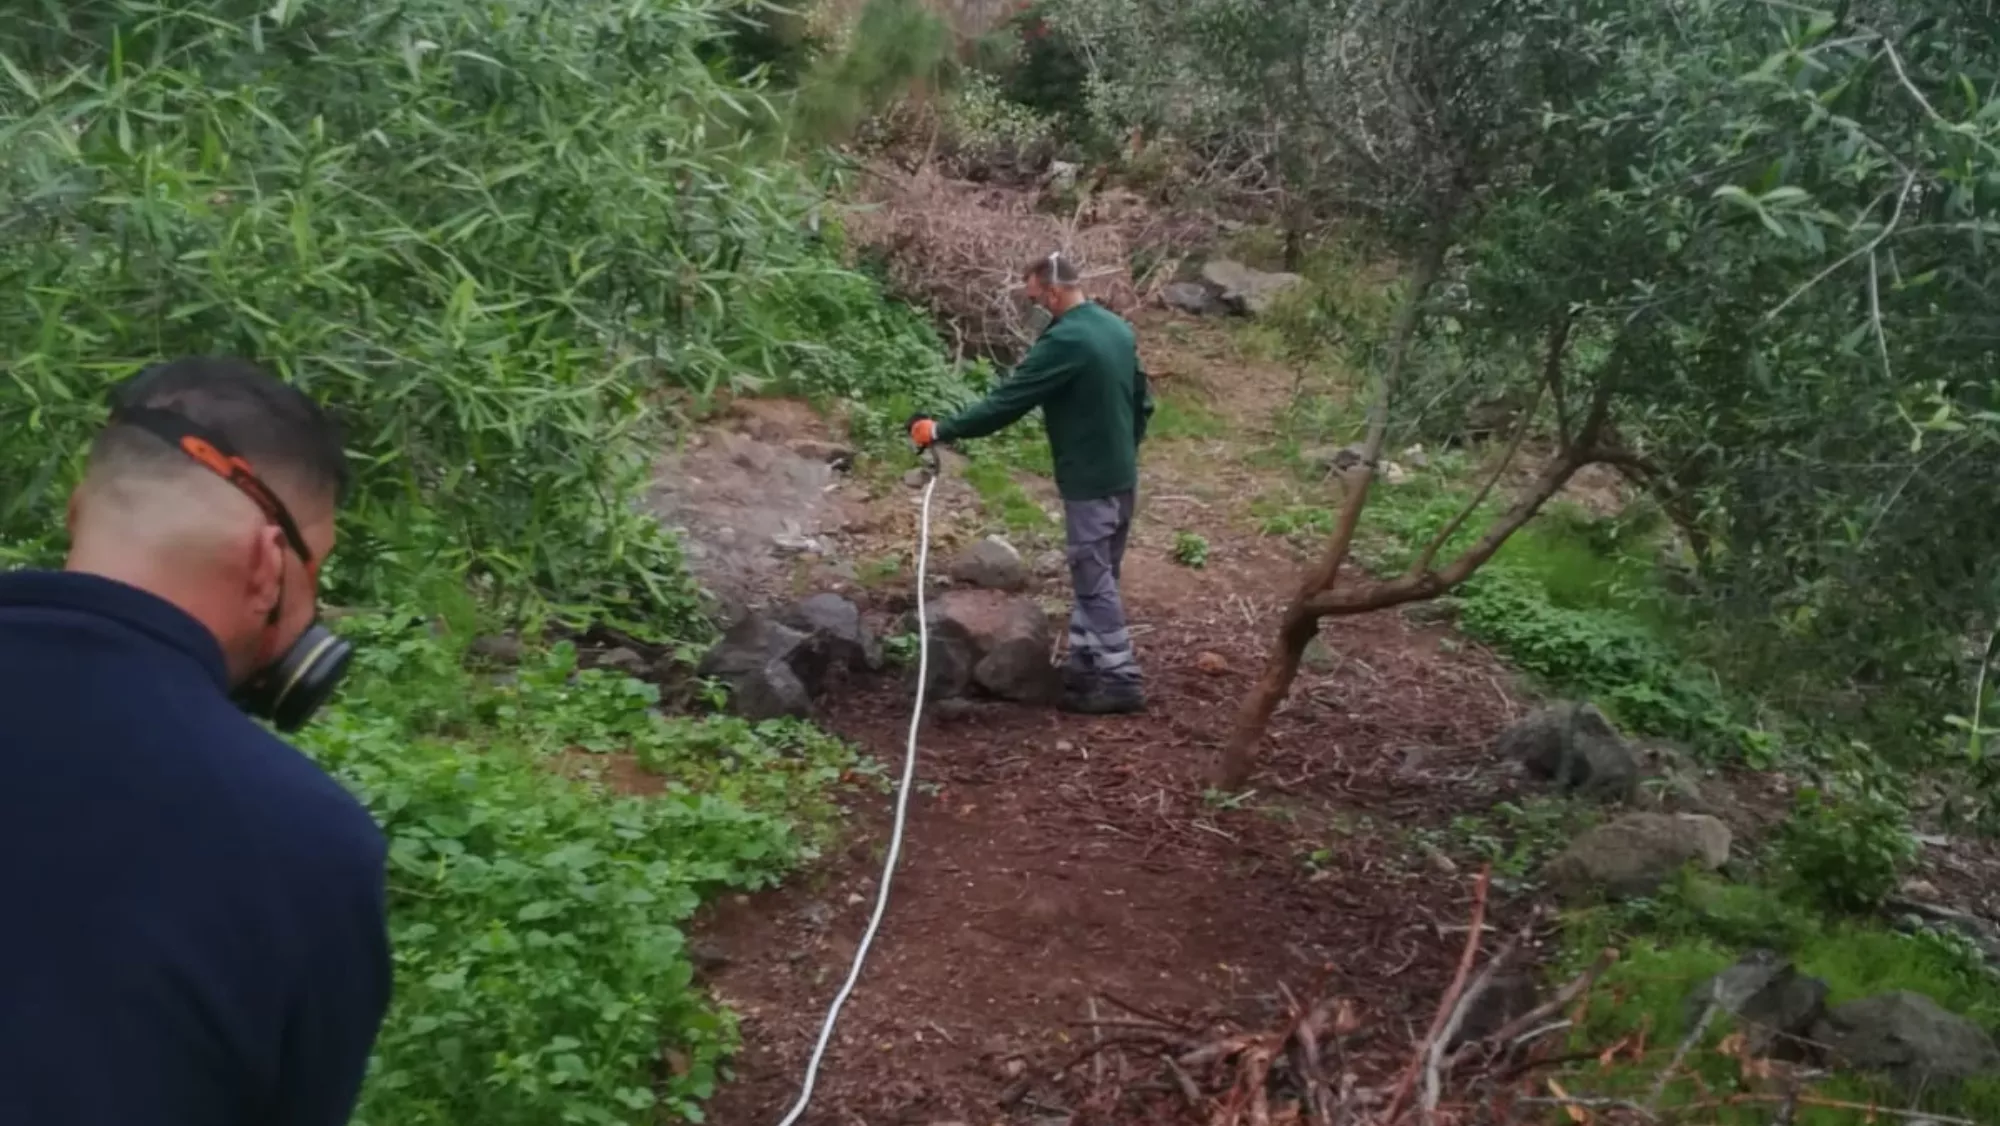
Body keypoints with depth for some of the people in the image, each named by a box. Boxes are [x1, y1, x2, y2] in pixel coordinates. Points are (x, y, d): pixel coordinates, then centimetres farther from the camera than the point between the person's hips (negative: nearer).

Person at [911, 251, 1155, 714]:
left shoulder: (1064, 341, -20)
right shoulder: (1119, 329, 8)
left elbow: (1006, 401, -20)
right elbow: (1143, 402, 16)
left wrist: (943, 430, -12)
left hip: (1090, 483, -9)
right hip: (1121, 476, 9)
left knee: (1095, 581, 0)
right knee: (1094, 574, 17)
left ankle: (1122, 680, 5)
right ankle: (1084, 663, 26)